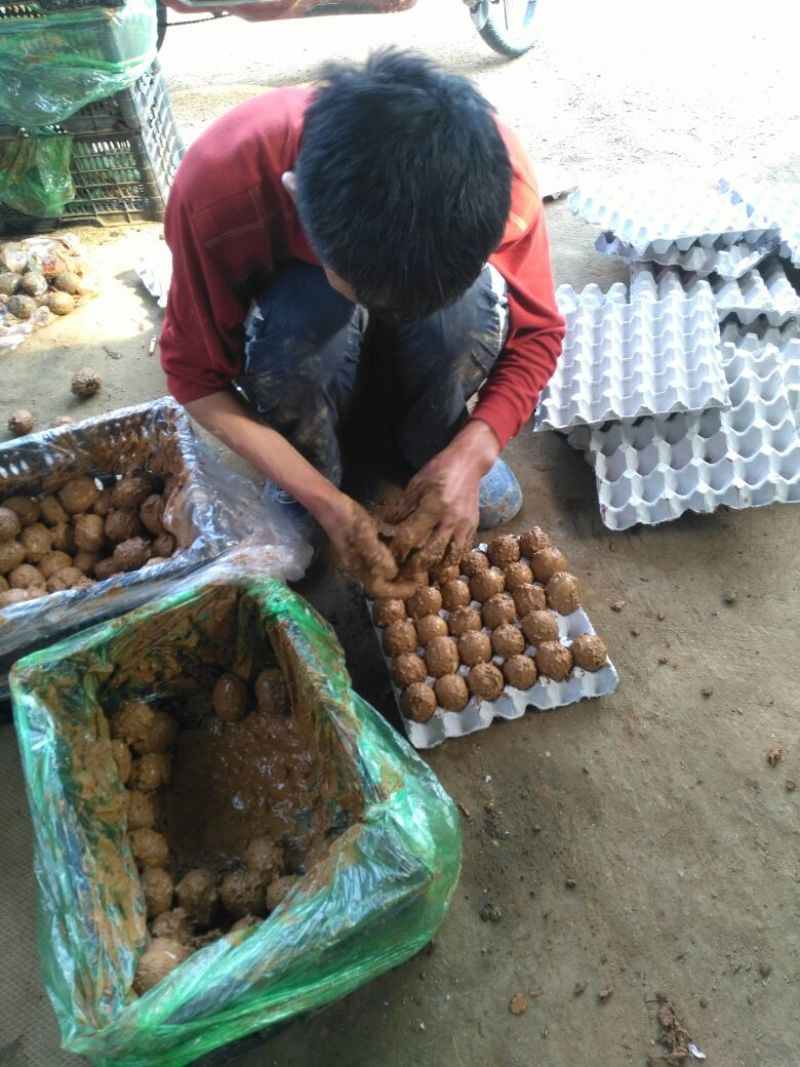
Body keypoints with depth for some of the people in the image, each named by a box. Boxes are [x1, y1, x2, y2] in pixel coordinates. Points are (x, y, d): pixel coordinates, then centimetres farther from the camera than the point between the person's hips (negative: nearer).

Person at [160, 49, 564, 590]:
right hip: (293, 304, -1)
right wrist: (324, 500, -29)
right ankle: (305, 483, -6)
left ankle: (433, 450, -2)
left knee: (472, 305, -33)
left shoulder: (493, 168, -31)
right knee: (304, 321, -36)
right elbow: (196, 373, -23)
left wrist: (469, 454, -33)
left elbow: (537, 332, -18)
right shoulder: (217, 185, -35)